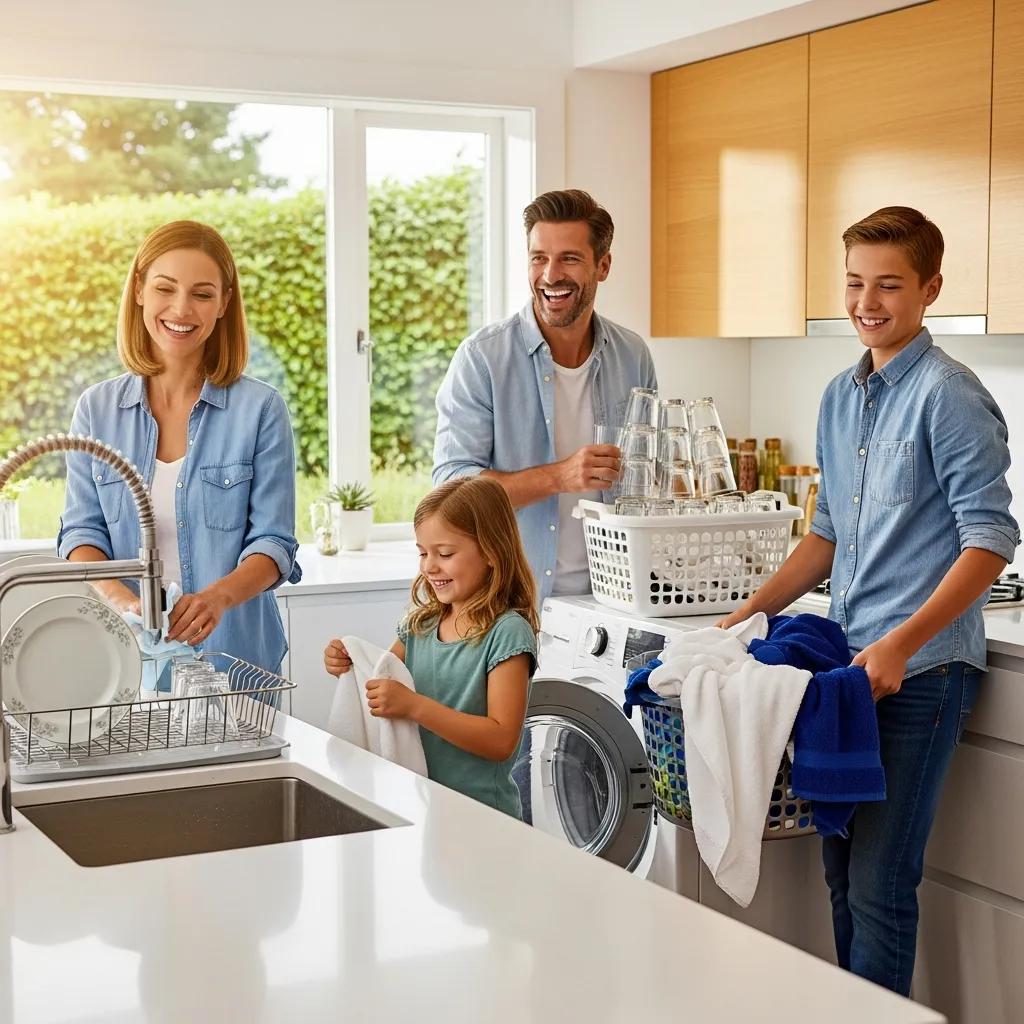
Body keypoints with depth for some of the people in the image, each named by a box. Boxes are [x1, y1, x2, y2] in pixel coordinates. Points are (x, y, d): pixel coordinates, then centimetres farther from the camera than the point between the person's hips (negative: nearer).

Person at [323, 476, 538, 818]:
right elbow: (383, 686, 19)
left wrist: (415, 706, -23)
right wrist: (350, 668, -2)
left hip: (480, 813, -5)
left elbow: (501, 741, -16)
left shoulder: (507, 632, -11)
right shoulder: (421, 624, 9)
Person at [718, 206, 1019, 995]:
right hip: (854, 663, 8)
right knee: (843, 870, 13)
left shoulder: (951, 397, -10)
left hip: (922, 670, -7)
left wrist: (900, 645, -22)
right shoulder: (841, 397, 14)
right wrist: (750, 614, 14)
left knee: (879, 884, -6)